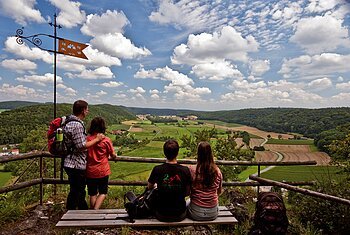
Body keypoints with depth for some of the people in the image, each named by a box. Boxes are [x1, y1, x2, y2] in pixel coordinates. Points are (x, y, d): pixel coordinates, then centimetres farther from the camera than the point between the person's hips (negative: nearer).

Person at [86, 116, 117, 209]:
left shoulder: (87, 139, -7)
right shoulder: (106, 140, -13)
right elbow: (113, 156, -5)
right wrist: (110, 157, 17)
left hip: (90, 171, 3)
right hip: (103, 171, -2)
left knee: (92, 194, 18)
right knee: (103, 193, 15)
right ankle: (95, 210, -2)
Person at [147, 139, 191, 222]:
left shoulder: (157, 169, -17)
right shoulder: (185, 170, -17)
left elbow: (150, 187, 3)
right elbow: (187, 193, -4)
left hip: (161, 215, 0)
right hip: (180, 215, 1)